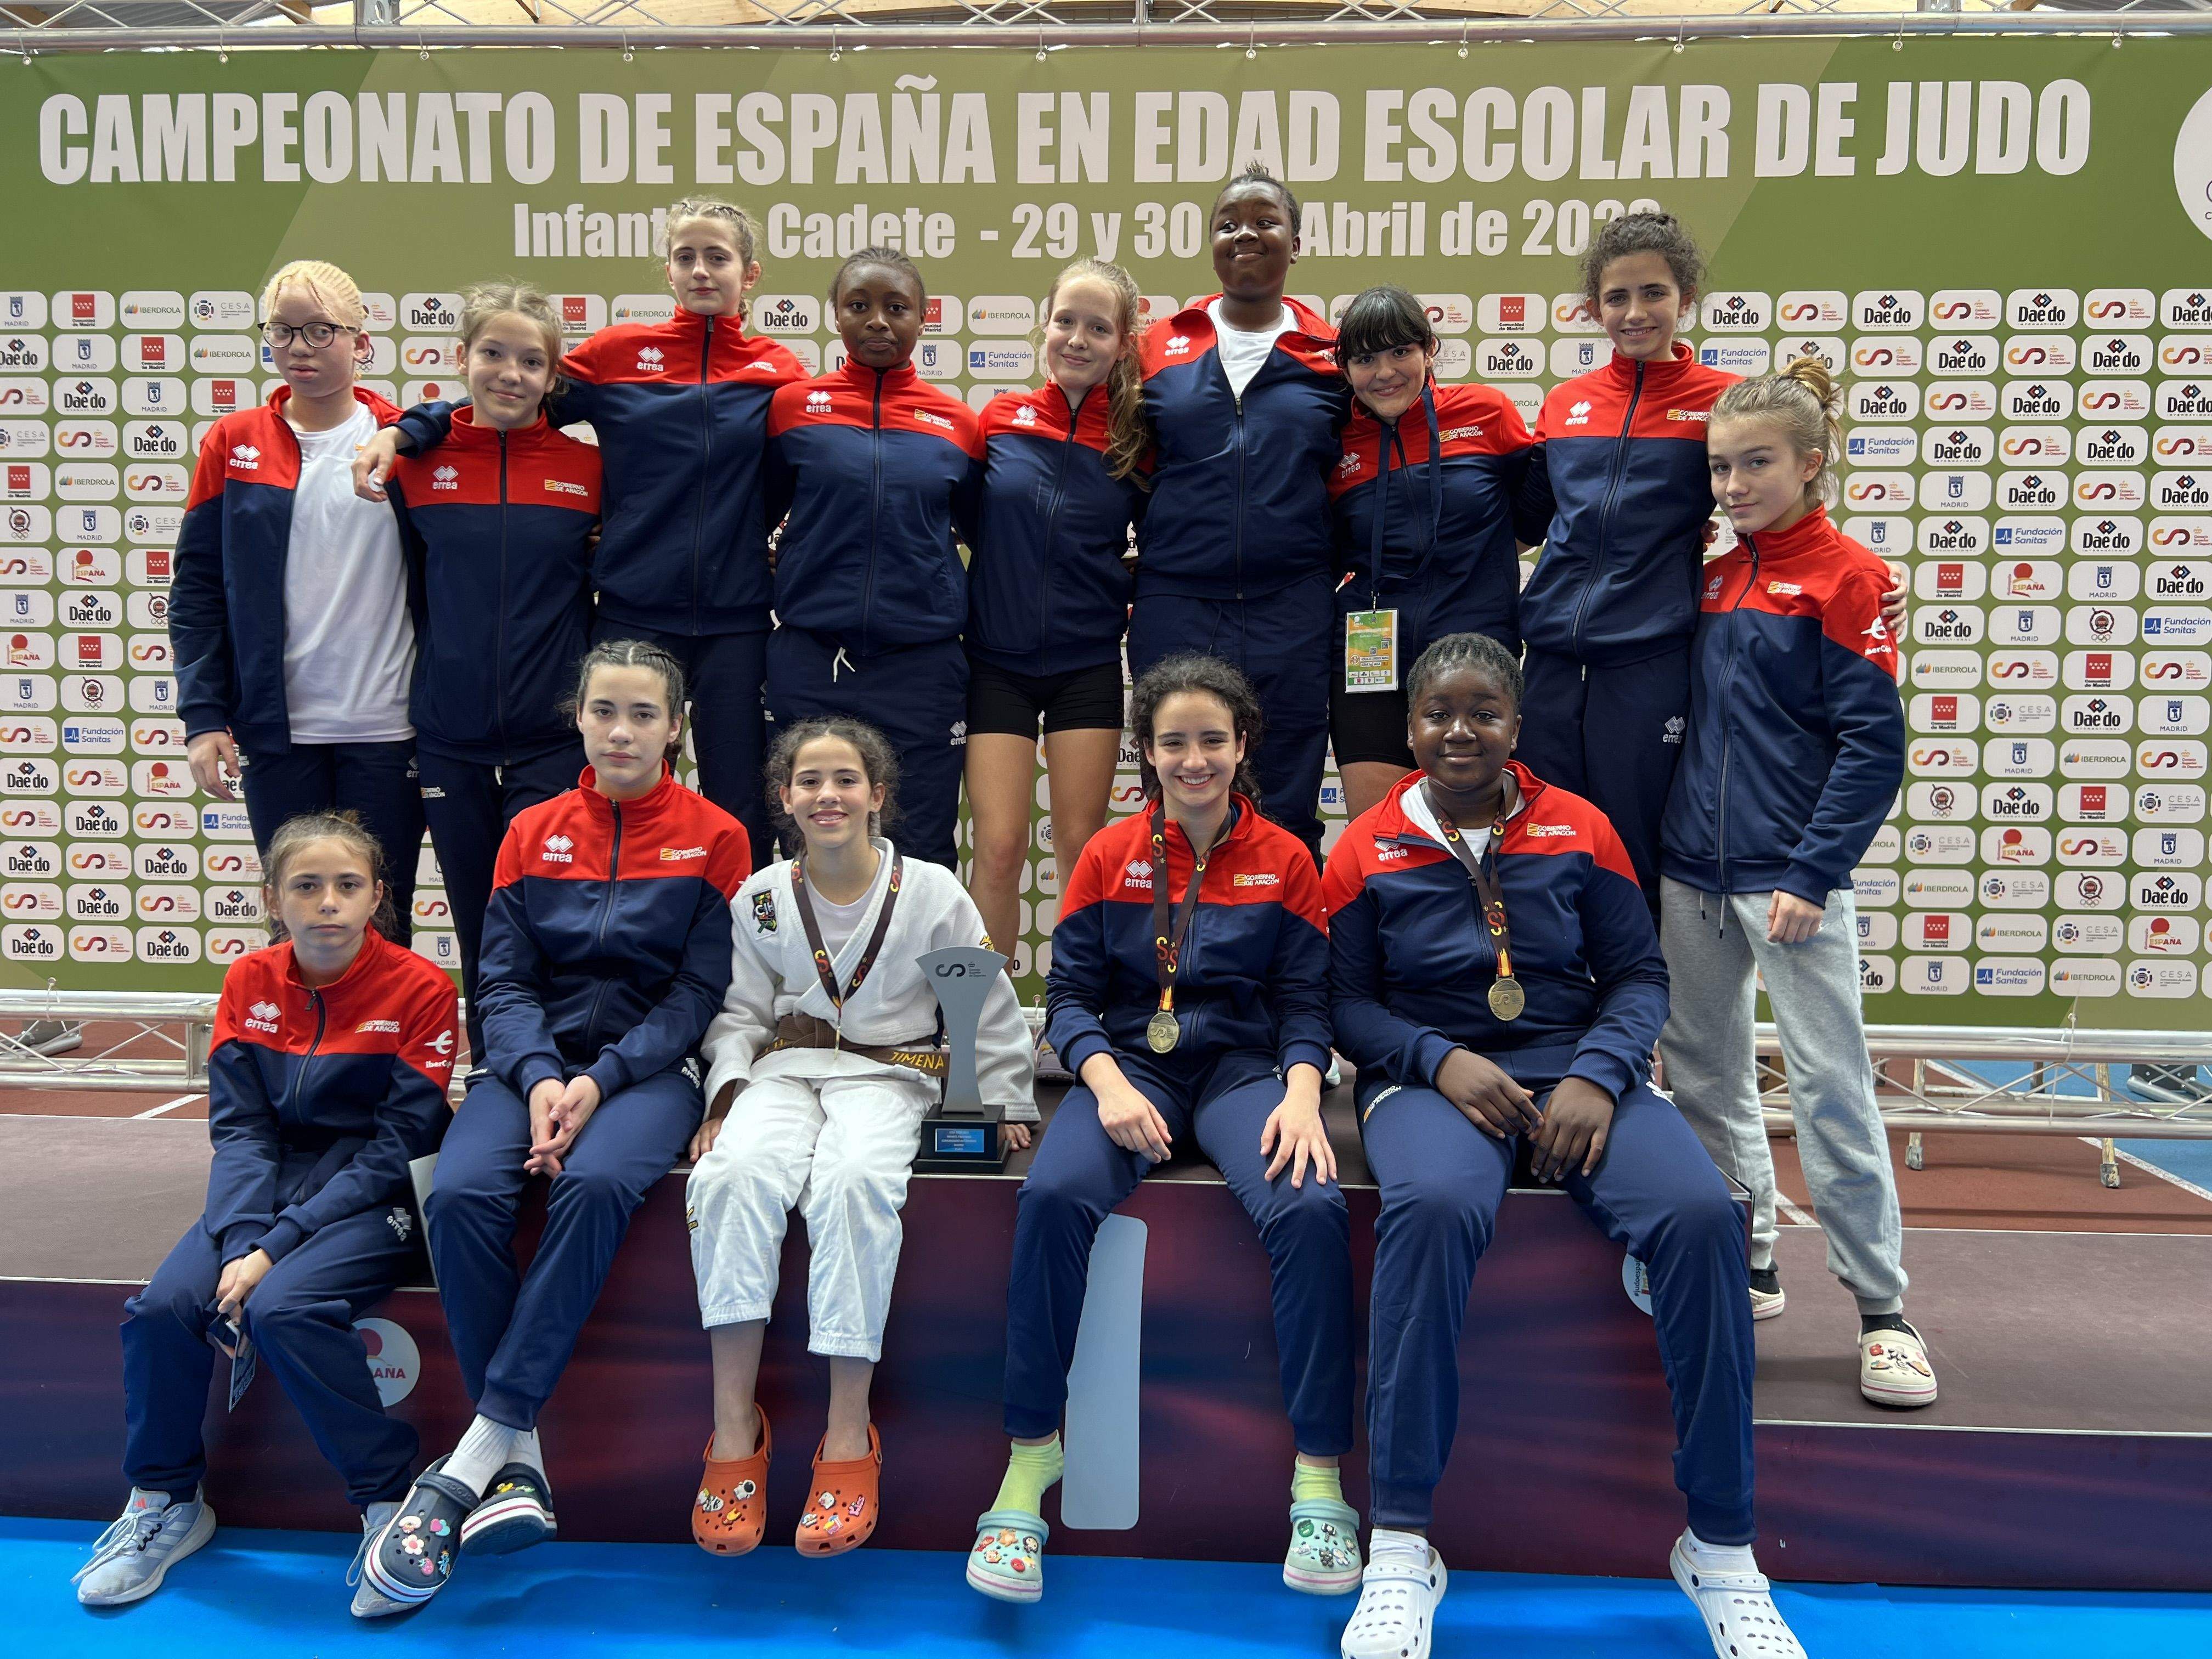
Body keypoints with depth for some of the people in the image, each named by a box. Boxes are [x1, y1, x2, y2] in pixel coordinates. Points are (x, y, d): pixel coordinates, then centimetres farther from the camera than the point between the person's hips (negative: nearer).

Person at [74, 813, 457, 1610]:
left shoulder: (418, 988, -11)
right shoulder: (249, 982, 4)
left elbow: (395, 1148, -13)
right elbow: (238, 1127, 0)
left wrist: (277, 1248, -18)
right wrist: (241, 1242, -17)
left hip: (374, 1197, -5)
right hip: (271, 1184, 5)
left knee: (284, 1306, -29)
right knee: (160, 1307, -16)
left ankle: (390, 1501, -11)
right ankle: (166, 1504, 11)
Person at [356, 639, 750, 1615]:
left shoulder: (713, 838, 2)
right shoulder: (532, 833, 11)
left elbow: (698, 991, -3)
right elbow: (503, 978, 6)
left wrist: (600, 1081, -15)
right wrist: (538, 1077, -13)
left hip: (650, 1067, -3)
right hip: (536, 1060, 3)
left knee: (594, 1184, -34)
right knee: (459, 1194, -26)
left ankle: (476, 1452, -23)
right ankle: (517, 1462, -16)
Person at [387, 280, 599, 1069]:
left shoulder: (590, 470, 0)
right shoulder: (416, 465, 3)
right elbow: (399, 593, 13)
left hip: (552, 737, -2)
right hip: (447, 737, 2)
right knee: (476, 929, 11)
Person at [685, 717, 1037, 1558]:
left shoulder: (932, 891, 0)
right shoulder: (760, 899, 8)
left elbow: (990, 1010, 7)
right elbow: (740, 1013, 12)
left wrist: (1010, 1103, 8)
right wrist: (728, 1094, -5)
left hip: (887, 1073, -2)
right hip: (786, 1068, 3)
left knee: (855, 1181, -36)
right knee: (732, 1174, -31)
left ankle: (849, 1434, -28)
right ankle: (734, 1428, -24)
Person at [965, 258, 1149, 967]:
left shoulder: (1138, 440, -1)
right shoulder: (998, 420, 0)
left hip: (1089, 663, 0)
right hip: (998, 660, 0)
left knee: (1081, 845, 6)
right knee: (999, 847, -2)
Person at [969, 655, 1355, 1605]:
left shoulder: (1285, 861, 6)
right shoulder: (1110, 855, 6)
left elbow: (1303, 1002, 5)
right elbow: (1069, 994, 4)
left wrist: (1302, 1092, -15)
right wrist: (1108, 1083, -15)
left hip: (1242, 1066, 0)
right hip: (1132, 1062, 0)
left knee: (1311, 1208, -30)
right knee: (1053, 1195, -30)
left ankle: (1319, 1480, -16)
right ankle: (1030, 1460, -16)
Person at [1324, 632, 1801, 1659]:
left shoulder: (1579, 830, 7)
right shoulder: (1368, 850, 5)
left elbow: (1639, 973, 8)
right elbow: (1347, 1002, 5)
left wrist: (1597, 1075, -10)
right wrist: (1441, 1061, -13)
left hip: (1578, 1068, 2)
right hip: (1430, 1074, -2)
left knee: (1701, 1213, -27)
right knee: (1434, 1206, -37)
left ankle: (1721, 1549, -9)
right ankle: (1400, 1548, -26)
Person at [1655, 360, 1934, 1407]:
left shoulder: (1846, 577, -6)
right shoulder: (1712, 580, 11)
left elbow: (1874, 746, -11)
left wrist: (1811, 875, -15)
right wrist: (1667, 841, 10)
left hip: (1791, 881, -6)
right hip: (1690, 877, 7)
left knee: (1830, 1086, -2)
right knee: (1704, 1077, 13)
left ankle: (1880, 1308, 12)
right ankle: (1749, 1270, 29)